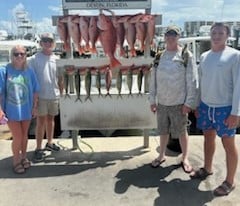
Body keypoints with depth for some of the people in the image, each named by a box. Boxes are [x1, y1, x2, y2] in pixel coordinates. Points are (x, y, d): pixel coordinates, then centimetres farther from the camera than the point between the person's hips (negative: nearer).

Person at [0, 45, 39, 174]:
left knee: (24, 135, 17)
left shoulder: (29, 71, -2)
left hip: (26, 109, 3)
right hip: (11, 110, -3)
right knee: (17, 137, 3)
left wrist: (34, 107, 4)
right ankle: (16, 161, 26)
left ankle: (24, 157, 38)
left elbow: (35, 91, 4)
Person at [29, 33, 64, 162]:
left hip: (54, 95, 4)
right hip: (40, 96, -4)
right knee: (41, 121, 0)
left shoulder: (56, 59, 6)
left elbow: (60, 78, 11)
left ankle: (50, 143, 29)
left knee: (51, 119, 15)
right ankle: (38, 148, 9)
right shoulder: (35, 59, -6)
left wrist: (62, 93, 8)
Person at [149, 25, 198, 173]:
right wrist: (152, 100, 6)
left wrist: (189, 102, -12)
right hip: (162, 102, 4)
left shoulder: (186, 55, -7)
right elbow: (153, 79, 8)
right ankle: (162, 155, 34)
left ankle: (185, 158, 27)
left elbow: (192, 81, -8)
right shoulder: (159, 56, 4)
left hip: (179, 103, -3)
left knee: (182, 131, 9)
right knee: (163, 131, 16)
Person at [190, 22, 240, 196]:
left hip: (225, 108, -5)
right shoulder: (204, 56, 7)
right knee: (208, 138, 19)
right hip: (205, 105, 6)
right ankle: (207, 169, 37)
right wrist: (197, 104, 12)